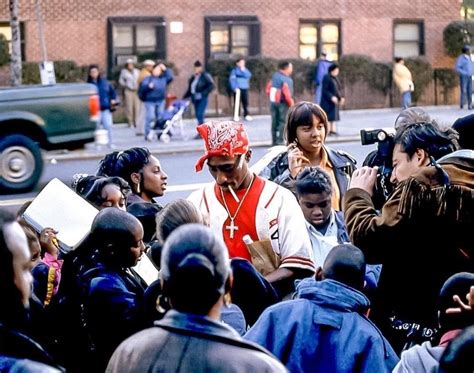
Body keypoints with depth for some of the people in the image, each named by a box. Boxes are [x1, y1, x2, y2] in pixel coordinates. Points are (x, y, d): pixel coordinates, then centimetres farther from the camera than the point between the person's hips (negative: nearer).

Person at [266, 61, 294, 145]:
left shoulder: (274, 77, 7)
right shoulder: (287, 79, -17)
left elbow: (268, 89, 10)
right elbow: (287, 93, -23)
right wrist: (291, 103, -10)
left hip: (273, 102, 7)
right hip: (283, 103, -7)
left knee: (274, 122, 12)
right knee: (283, 122, -1)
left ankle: (274, 141, 17)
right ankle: (280, 141, -5)